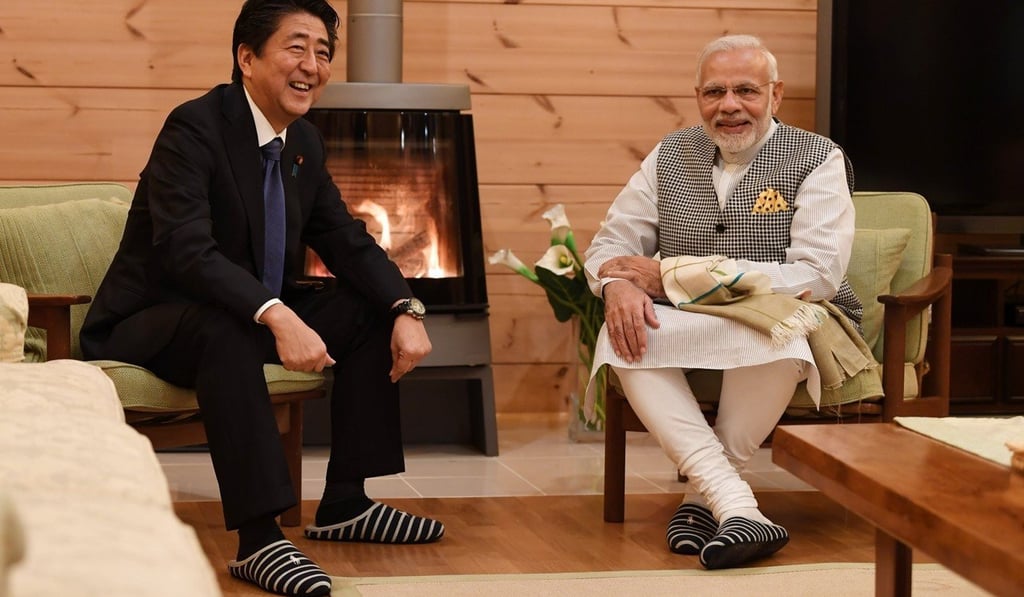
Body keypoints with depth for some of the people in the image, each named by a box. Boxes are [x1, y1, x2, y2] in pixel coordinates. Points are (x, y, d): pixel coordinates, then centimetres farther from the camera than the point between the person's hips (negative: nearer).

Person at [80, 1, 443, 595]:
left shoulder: (306, 141, 4)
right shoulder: (194, 127, -21)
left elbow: (346, 240, 6)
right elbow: (187, 251, -33)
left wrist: (407, 310, -13)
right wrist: (277, 317, -46)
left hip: (257, 311, 8)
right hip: (150, 324, -8)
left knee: (370, 311, -4)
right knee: (226, 328, -38)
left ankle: (345, 503, 0)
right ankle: (259, 540, -40)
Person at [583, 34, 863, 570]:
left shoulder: (818, 159, -2)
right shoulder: (671, 155, 12)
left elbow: (817, 277, -15)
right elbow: (610, 244, 12)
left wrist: (673, 275, -16)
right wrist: (618, 284, -18)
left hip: (784, 330, -3)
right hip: (688, 337, 4)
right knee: (620, 332, -28)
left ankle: (703, 495, -21)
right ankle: (734, 505, -37)